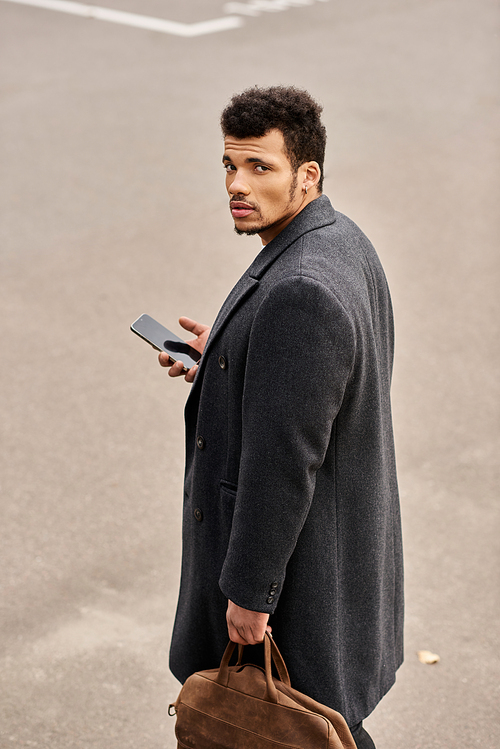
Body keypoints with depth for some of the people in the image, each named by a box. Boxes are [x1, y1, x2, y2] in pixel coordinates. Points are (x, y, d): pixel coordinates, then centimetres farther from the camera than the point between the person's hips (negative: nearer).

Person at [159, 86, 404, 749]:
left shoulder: (298, 294, -30)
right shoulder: (345, 241, 2)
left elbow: (284, 457, -28)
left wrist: (250, 591, -20)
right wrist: (225, 358, 8)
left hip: (297, 546, -10)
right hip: (346, 519, 10)